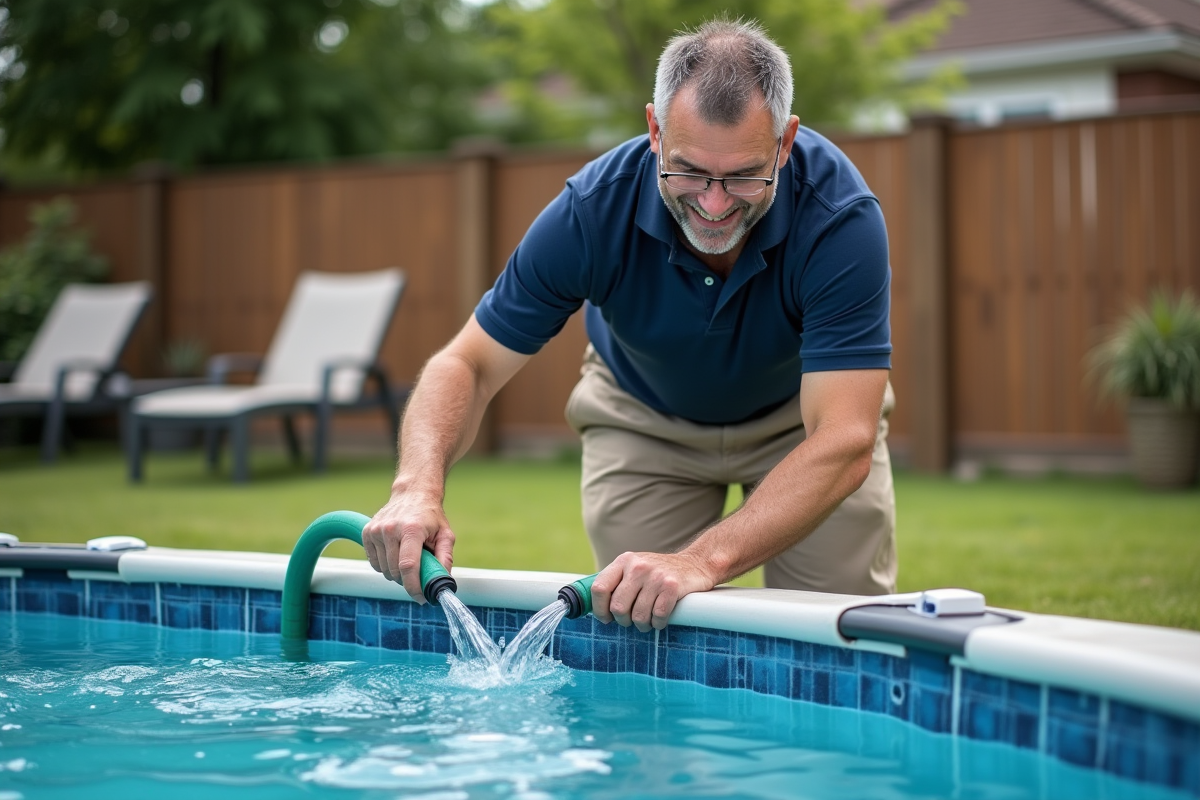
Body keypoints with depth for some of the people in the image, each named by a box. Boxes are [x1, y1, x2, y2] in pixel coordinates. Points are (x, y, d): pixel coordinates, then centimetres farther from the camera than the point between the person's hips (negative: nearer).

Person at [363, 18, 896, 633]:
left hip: (801, 411, -1)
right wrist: (418, 485, -45)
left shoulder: (842, 217, -39)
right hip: (645, 416, 1)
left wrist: (702, 560, -58)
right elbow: (467, 364, -24)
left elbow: (842, 444, -44)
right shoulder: (593, 209, -33)